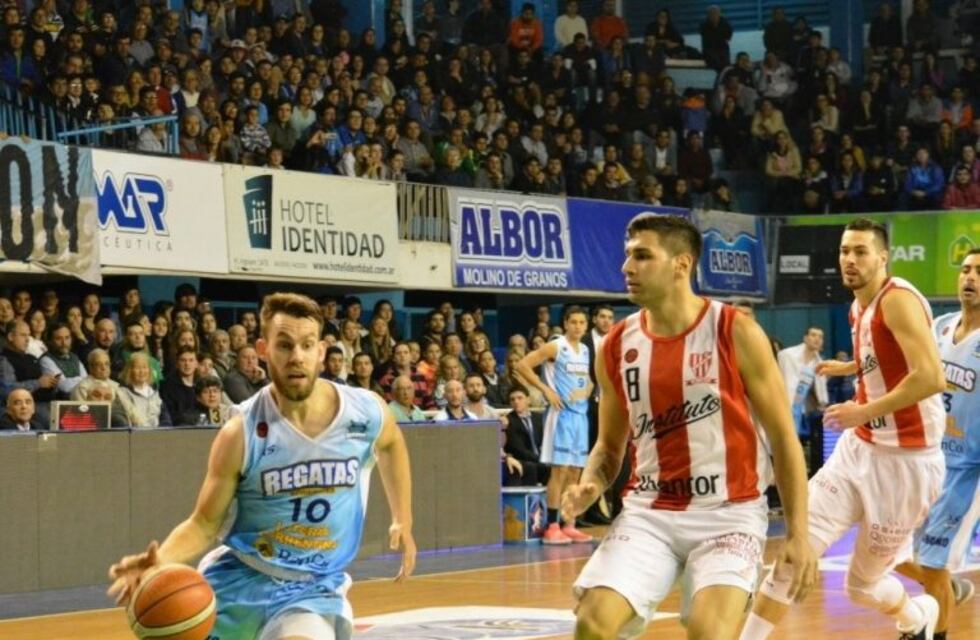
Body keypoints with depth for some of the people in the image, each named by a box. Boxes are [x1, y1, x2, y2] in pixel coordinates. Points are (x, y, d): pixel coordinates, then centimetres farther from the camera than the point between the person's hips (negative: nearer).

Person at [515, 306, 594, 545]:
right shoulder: (555, 347, -7)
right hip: (562, 412, -7)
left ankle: (569, 525, 13)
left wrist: (586, 391, 4)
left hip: (581, 413, 7)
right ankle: (551, 527, -7)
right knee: (560, 469, -9)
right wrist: (546, 389, -14)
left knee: (575, 471, 8)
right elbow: (523, 365, -12)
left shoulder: (585, 351, 13)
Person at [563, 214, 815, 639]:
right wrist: (590, 486, -7)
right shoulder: (615, 348, 4)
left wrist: (798, 533, -8)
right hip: (650, 511, 4)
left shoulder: (736, 333, -7)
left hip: (728, 512, -4)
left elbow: (783, 437, -3)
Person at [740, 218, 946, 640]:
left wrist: (865, 412, -27)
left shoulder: (899, 300, -19)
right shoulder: (859, 307, 8)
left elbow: (931, 378, -31)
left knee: (862, 585, 8)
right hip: (859, 449, 7)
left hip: (904, 462, -7)